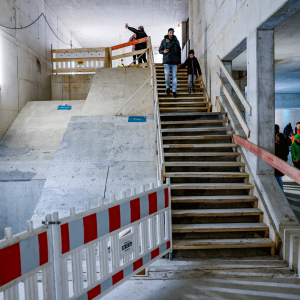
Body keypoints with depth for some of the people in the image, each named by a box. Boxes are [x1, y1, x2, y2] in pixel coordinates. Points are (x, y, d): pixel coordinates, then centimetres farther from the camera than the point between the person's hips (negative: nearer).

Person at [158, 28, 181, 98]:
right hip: (166, 61, -1)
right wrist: (163, 51, -14)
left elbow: (179, 51, 13)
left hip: (174, 62, 1)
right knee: (167, 74, -16)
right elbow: (160, 50, 10)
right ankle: (168, 87, 8)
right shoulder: (164, 41, 5)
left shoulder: (176, 41, 9)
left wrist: (179, 62, 11)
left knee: (174, 76, 0)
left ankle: (174, 91, 7)